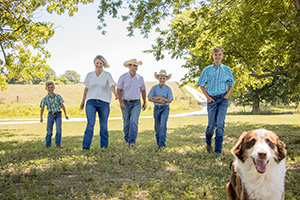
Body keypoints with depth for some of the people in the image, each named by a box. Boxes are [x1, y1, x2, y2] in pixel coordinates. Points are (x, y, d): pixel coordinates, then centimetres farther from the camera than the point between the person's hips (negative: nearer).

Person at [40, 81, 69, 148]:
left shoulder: (58, 96, -3)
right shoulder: (45, 99, -5)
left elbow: (62, 105, 2)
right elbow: (42, 108, -1)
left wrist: (65, 114, 2)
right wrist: (41, 118, -2)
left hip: (58, 115, 0)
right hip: (50, 115, 0)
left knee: (58, 130, -9)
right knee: (49, 131, 3)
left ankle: (58, 143, 4)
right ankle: (48, 145, 16)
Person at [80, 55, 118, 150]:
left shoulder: (107, 75, 3)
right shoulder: (89, 75, 10)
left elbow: (112, 86, -12)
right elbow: (86, 89, 19)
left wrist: (115, 93, -34)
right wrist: (83, 101, 25)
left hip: (104, 103, -1)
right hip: (91, 102, 1)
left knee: (103, 126, 3)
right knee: (90, 124, -14)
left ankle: (104, 146, 16)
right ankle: (85, 147, -15)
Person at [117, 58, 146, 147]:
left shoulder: (140, 78, 3)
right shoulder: (123, 77, -4)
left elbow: (143, 90, 13)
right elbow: (118, 90, -7)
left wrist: (144, 103, 13)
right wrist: (121, 102, -17)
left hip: (136, 103, 1)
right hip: (125, 103, 0)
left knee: (134, 121, -15)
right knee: (126, 123, 8)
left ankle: (132, 141, -16)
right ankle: (127, 139, 29)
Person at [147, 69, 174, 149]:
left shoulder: (168, 89, -3)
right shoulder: (154, 88, 1)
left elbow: (170, 100, -7)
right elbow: (149, 99, -2)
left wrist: (159, 97, -14)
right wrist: (159, 101, -14)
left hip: (165, 109, -2)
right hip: (157, 108, 2)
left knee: (163, 125, -17)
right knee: (157, 126, 9)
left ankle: (162, 144, -16)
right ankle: (158, 142, 26)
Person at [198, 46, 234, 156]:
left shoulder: (227, 69, 4)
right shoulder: (207, 70, 1)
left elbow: (231, 85, 14)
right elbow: (202, 85, 8)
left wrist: (227, 95, -2)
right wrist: (207, 97, -4)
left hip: (223, 99, 0)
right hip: (212, 99, 0)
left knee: (220, 124, -8)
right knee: (211, 124, 4)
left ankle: (218, 150, -4)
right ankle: (208, 142, 34)